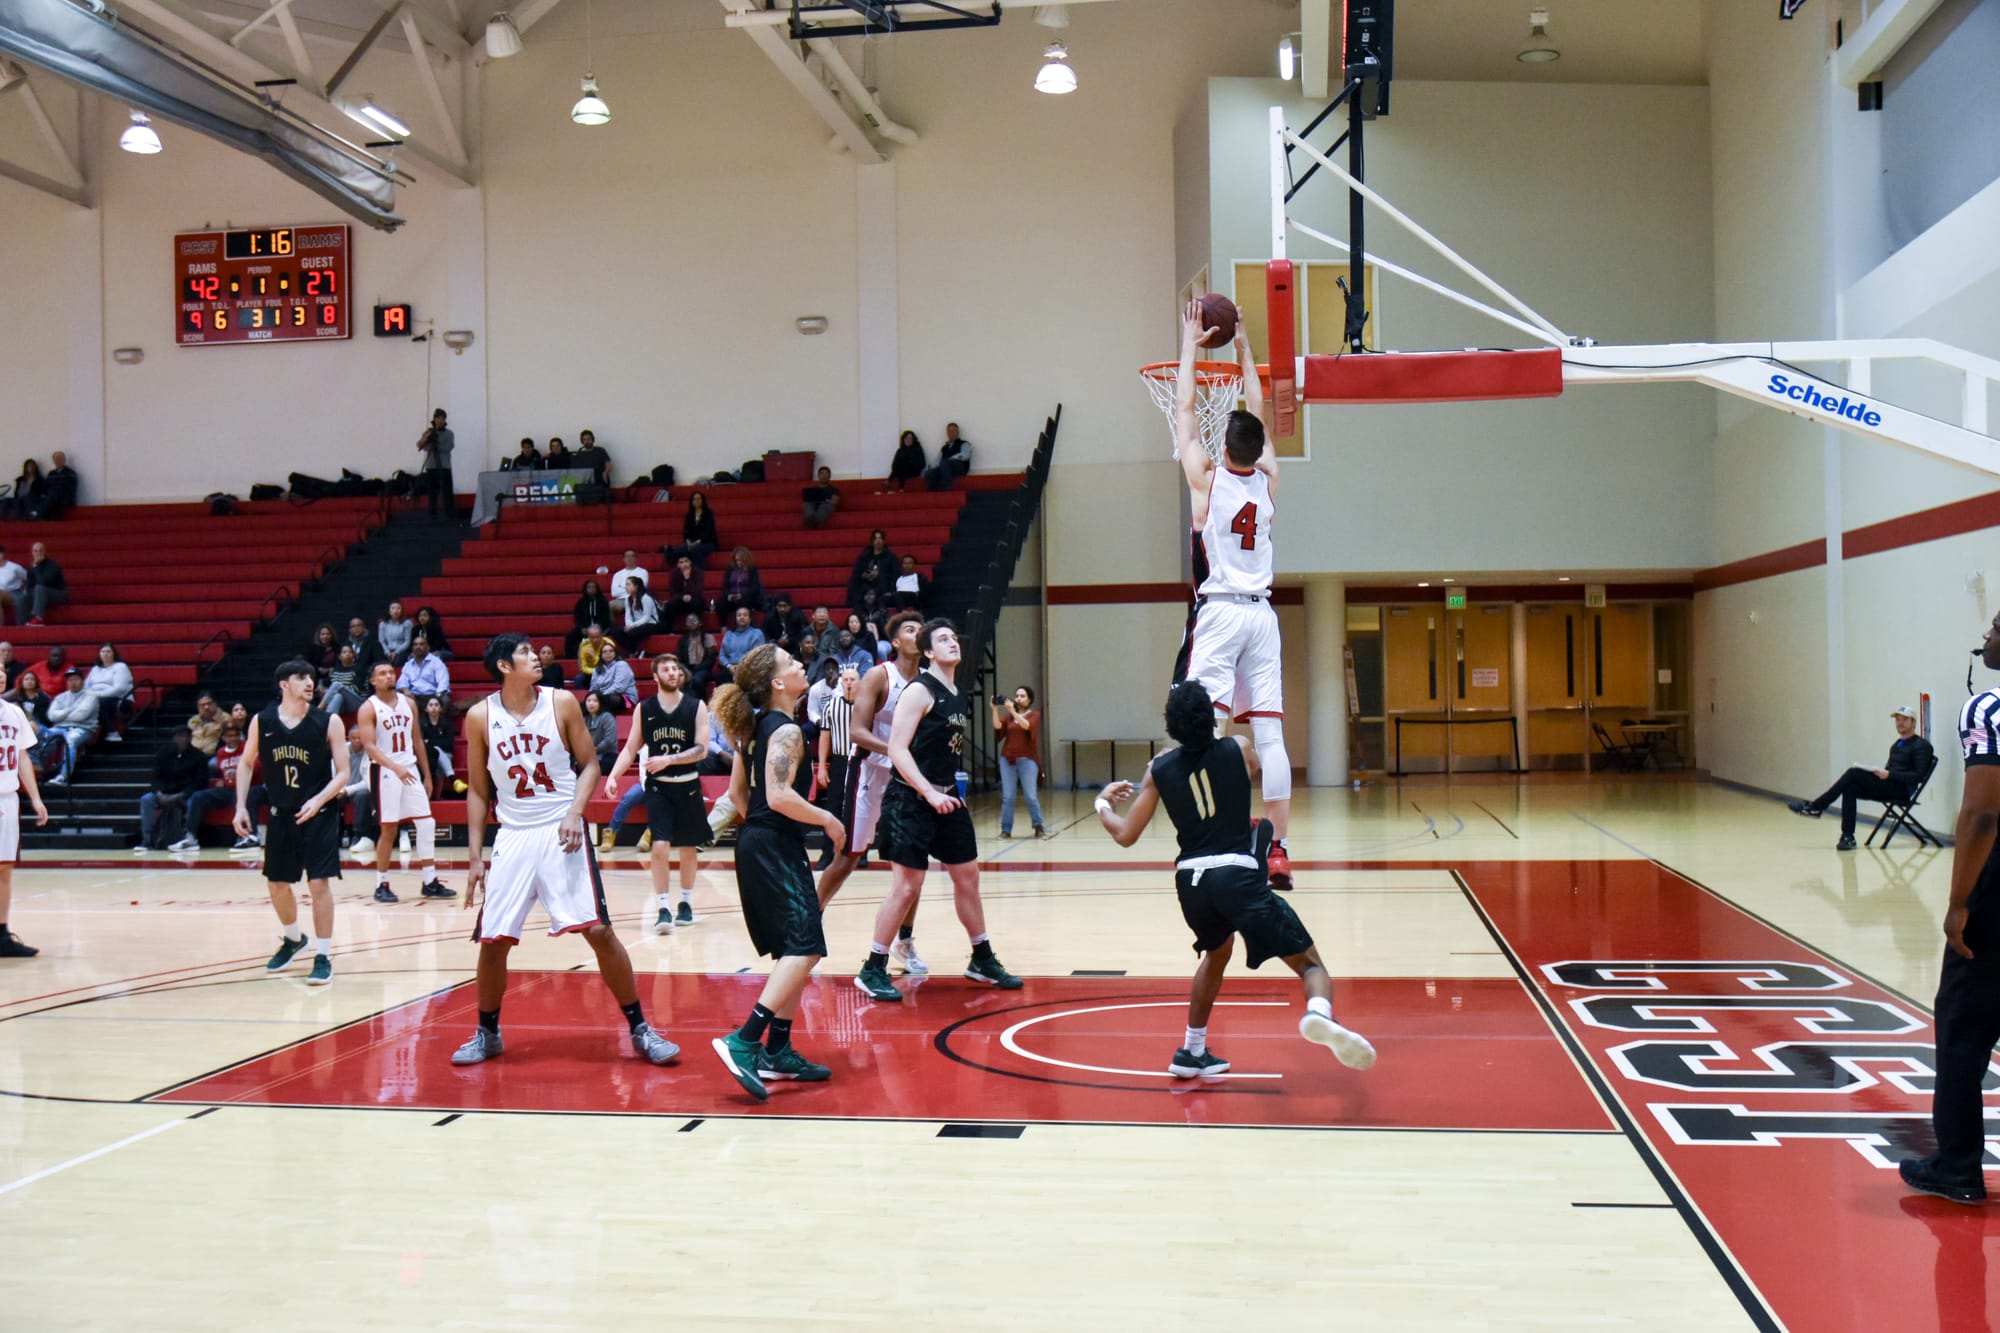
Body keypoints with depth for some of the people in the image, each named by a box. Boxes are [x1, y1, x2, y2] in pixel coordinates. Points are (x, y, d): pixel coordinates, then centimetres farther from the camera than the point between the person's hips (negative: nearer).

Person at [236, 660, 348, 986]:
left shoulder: (328, 723, -9)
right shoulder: (262, 722, -2)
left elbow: (343, 773, -8)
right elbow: (246, 764, 11)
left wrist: (318, 800, -22)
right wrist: (241, 806, 4)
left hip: (319, 814, -3)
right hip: (281, 813, 4)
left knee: (319, 882, -8)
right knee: (276, 883, 13)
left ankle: (323, 956, 1)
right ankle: (293, 939, 39)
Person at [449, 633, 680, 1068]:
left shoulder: (562, 703, -3)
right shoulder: (480, 717, 0)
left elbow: (589, 765, 3)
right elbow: (478, 790, 7)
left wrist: (575, 812, -14)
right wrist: (474, 857, 4)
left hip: (561, 833, -1)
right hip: (512, 837, 2)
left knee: (599, 930, -8)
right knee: (492, 941, 2)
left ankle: (640, 1030, 3)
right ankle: (487, 1033, 25)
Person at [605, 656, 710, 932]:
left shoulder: (696, 707, -4)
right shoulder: (644, 709, 1)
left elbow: (702, 749, -10)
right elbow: (630, 749, 3)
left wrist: (669, 760, -22)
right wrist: (613, 776, -12)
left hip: (687, 785, 0)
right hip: (657, 786, 0)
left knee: (687, 847, 11)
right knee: (660, 847, -12)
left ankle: (686, 903, 28)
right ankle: (664, 910, -8)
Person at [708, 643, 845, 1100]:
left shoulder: (756, 728, 13)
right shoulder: (787, 731, -14)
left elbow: (737, 791, 18)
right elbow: (780, 797, -24)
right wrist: (827, 819, -12)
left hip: (757, 844, 10)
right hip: (775, 848, -10)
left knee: (795, 950, 15)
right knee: (804, 949, -13)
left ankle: (778, 1050, 17)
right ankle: (744, 1042, -20)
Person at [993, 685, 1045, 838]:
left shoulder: (1035, 714, 2)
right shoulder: (1009, 715, 11)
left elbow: (1027, 725, -18)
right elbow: (997, 726, -6)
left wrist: (1013, 710, -27)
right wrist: (995, 709, -19)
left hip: (1027, 760, -3)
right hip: (1007, 759, 3)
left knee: (1030, 796, -2)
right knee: (1007, 797, 2)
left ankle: (1039, 827, 11)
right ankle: (1006, 829, 6)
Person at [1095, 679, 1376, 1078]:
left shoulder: (1159, 769, 9)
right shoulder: (1237, 750, 5)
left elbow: (1125, 835, 11)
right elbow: (1262, 770, 30)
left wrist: (1103, 804, 30)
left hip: (1191, 881, 4)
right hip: (1238, 875, -4)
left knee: (1217, 951, 34)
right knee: (1309, 963, 1)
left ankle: (1192, 1053, 36)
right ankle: (1318, 1015, -34)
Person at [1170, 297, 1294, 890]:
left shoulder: (1206, 478, -2)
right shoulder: (1268, 481, 7)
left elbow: (1184, 411, 7)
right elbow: (1258, 415, 21)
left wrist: (1190, 345, 16)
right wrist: (1242, 349, 28)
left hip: (1217, 612, -4)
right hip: (1261, 613, 4)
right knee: (1269, 735, 2)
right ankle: (1278, 850, 2)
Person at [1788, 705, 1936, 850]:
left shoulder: (1921, 745, -3)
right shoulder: (1897, 744, 23)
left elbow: (1918, 776, -14)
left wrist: (1889, 775, -20)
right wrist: (1880, 772, 5)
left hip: (1901, 790, -8)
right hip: (1887, 787, 8)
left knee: (1854, 773, -22)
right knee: (1850, 788, -20)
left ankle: (1815, 807, -20)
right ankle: (1847, 837, -22)